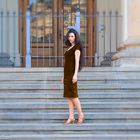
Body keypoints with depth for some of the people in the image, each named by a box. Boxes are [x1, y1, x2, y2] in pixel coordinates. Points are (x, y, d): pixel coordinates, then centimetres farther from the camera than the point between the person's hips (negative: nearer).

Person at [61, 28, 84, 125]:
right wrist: (64, 76, 18)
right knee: (68, 96, 3)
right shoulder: (69, 48, 19)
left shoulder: (77, 47, -6)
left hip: (72, 73, -8)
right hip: (67, 73, 8)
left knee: (73, 95, -9)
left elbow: (77, 61, -16)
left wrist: (75, 74, -24)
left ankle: (81, 115, 3)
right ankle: (71, 117, 3)